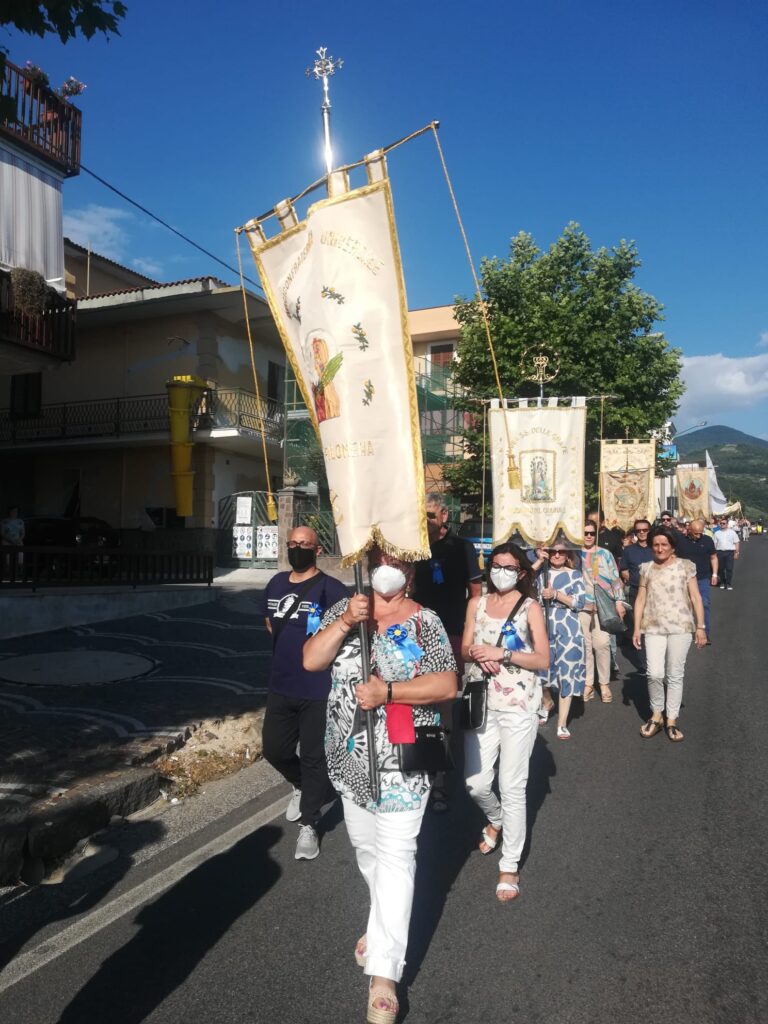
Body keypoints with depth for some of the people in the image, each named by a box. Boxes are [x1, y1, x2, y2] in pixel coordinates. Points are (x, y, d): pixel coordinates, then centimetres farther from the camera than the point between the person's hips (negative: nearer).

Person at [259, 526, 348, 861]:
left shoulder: (331, 589, -13)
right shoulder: (276, 583, 7)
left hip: (318, 690, -6)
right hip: (280, 686, 6)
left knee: (313, 757, 4)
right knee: (274, 750, 15)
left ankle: (308, 826, 20)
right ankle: (303, 787, 44)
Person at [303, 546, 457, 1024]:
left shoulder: (424, 621, -9)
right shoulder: (344, 609, 2)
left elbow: (446, 685, -16)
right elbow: (311, 660, -7)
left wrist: (386, 690, -25)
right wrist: (346, 621, -21)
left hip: (401, 762, -5)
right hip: (352, 757, 5)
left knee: (394, 856, -2)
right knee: (366, 848, 21)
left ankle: (384, 971, 9)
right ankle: (387, 924, 45)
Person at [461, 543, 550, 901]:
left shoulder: (530, 607, -4)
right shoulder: (476, 604, 7)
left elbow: (543, 659, -8)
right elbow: (464, 649, 8)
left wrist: (503, 653, -18)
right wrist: (477, 654, -14)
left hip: (518, 707, -3)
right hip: (481, 704, 4)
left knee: (512, 789, 1)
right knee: (475, 784, 7)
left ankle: (510, 866, 17)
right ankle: (496, 820, 40)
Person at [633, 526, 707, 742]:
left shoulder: (685, 566, 1)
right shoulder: (646, 568, 7)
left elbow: (695, 598, 1)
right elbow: (641, 599, 8)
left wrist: (700, 626, -3)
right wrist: (636, 628, 4)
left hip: (680, 627, -1)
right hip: (653, 628, 1)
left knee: (675, 675, 4)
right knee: (655, 674, -9)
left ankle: (671, 720, 16)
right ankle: (656, 715, 12)